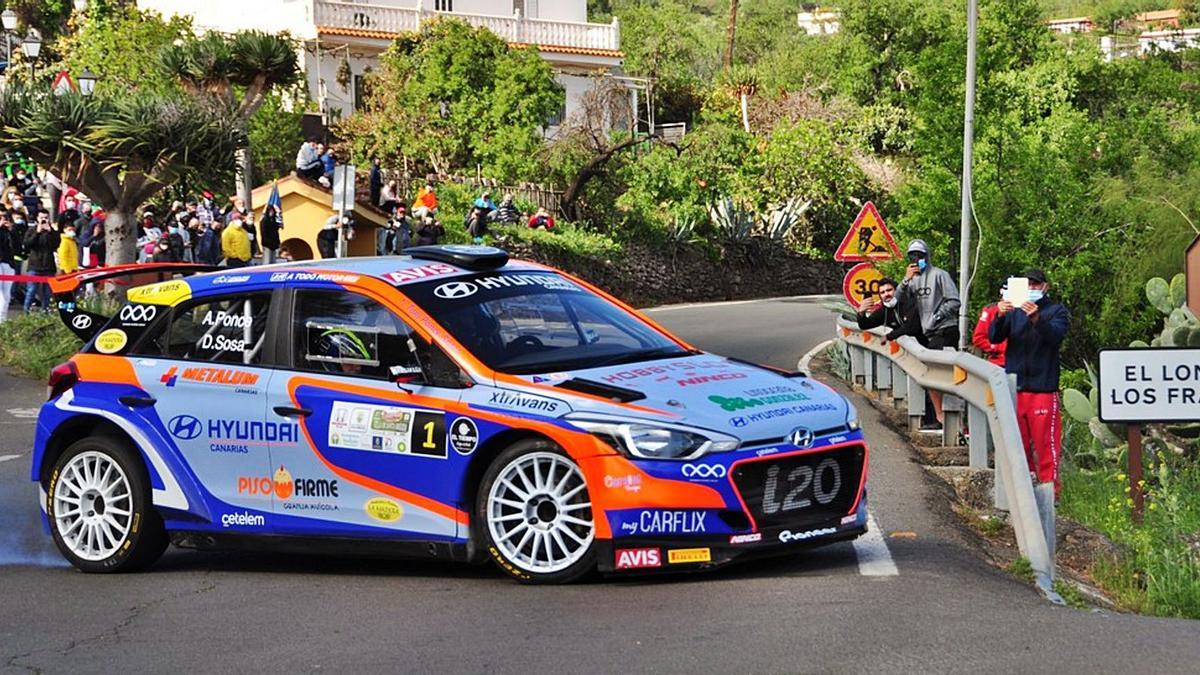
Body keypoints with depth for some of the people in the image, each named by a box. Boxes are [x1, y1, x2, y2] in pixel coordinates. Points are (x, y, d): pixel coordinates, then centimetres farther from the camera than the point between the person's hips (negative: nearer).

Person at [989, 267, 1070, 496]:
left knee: (1046, 442, -7)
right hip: (1014, 388, 4)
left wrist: (1036, 319, -34)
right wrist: (999, 317, -17)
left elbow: (1055, 335, -14)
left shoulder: (1057, 311, 5)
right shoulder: (1014, 311, 15)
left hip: (1043, 388, -4)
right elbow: (994, 337, 3)